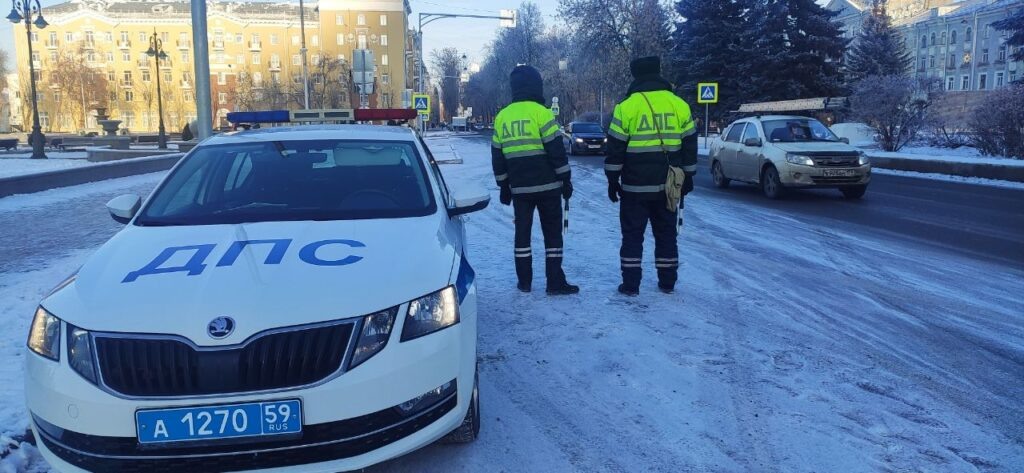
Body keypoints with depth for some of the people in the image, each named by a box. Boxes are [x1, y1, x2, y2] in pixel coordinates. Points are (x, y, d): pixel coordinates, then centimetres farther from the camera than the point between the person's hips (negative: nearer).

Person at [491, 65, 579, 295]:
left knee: (522, 232, 12)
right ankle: (555, 283, 2)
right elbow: (556, 149, -12)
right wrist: (566, 179, -3)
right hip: (547, 185, -4)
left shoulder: (502, 116, 7)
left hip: (519, 188, 4)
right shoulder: (540, 112, -10)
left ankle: (524, 282, 15)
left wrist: (503, 186, 19)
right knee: (552, 233, 3)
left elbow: (497, 156, 11)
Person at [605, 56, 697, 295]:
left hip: (635, 186, -3)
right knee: (666, 234, 14)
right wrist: (687, 177, 18)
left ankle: (630, 284, 6)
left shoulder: (627, 107, -8)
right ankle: (667, 282, 19)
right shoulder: (679, 105, 3)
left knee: (632, 235, 6)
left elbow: (615, 148, -6)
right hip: (668, 185, 3)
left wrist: (613, 180, 3)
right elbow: (689, 145, 9)